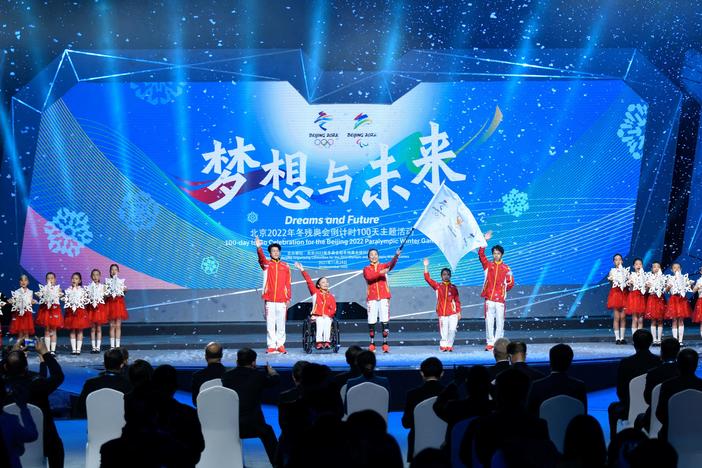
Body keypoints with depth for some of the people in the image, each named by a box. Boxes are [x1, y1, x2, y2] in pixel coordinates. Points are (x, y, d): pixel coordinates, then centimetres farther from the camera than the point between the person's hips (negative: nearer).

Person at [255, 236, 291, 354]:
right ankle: (271, 346, 3)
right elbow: (261, 257, -16)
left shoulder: (285, 266, 9)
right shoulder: (266, 263, 6)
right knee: (270, 324, 0)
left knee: (281, 324, 3)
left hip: (282, 300, 1)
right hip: (269, 300, -1)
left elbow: (288, 284, 8)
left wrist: (288, 298, 2)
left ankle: (280, 345, 9)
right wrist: (259, 248, -36)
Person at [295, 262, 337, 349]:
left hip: (327, 316, 1)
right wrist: (302, 270, -2)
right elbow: (309, 281, 5)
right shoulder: (315, 292, 12)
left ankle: (327, 341, -45)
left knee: (327, 322, -32)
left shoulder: (331, 296, 14)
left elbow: (333, 309, 6)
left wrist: (327, 315, -12)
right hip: (317, 316, -1)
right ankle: (319, 342, -46)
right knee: (320, 322, -34)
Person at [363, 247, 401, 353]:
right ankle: (372, 344, 6)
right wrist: (380, 273, -26)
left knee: (385, 320, -7)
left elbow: (391, 264, -11)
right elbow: (369, 277, -11)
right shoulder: (366, 269, 11)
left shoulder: (383, 266, 11)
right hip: (372, 298, 0)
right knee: (371, 322, -2)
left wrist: (396, 256, -33)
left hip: (384, 297, 0)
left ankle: (385, 344, -5)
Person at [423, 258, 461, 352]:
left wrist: (458, 312, 3)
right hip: (442, 313, -1)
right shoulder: (437, 286, 6)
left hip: (453, 313, 1)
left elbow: (457, 301, 9)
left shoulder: (453, 287, 9)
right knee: (444, 331, -2)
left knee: (452, 330, -8)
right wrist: (426, 267, -6)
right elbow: (427, 278, -1)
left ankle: (449, 345, 6)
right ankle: (443, 345, 13)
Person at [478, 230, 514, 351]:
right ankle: (490, 343, 3)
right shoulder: (488, 265, 9)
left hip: (500, 299, -1)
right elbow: (481, 254, -4)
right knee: (489, 322, -1)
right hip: (489, 298, 1)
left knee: (500, 323, 0)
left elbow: (511, 283, 9)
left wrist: (502, 289, 1)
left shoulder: (506, 268, 6)